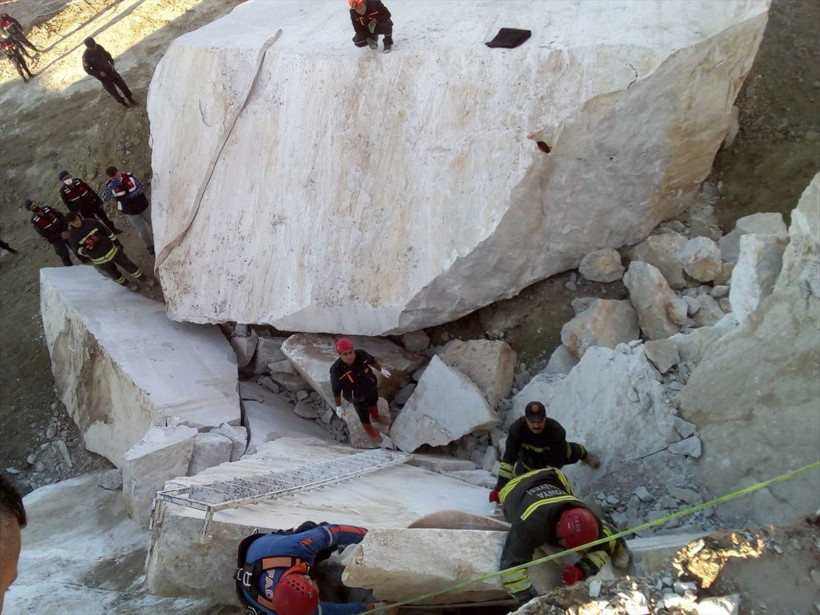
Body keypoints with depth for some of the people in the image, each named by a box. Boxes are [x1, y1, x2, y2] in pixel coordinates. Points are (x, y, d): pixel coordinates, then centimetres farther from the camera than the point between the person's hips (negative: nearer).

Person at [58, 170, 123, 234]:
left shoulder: (78, 181, -11)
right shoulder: (63, 191, -18)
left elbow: (91, 191, -2)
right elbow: (69, 205, -10)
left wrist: (99, 201, 2)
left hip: (93, 204, 3)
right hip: (84, 211, -3)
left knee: (104, 217, 16)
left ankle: (113, 229, 37)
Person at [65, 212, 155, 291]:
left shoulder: (90, 222, -11)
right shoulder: (73, 236, -15)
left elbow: (106, 231, -2)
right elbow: (78, 250, -7)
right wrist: (84, 250, -30)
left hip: (111, 250, 1)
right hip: (99, 260, -1)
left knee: (128, 265, 8)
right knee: (114, 274, 18)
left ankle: (143, 278, 29)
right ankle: (127, 283, 45)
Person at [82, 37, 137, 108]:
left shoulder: (99, 47, -4)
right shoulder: (86, 56, -17)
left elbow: (107, 54, 12)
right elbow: (87, 69, -13)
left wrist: (112, 64, -2)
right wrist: (99, 73, -21)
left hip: (110, 70, 4)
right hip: (103, 76, -4)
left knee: (122, 85, 6)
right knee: (113, 91, 4)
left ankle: (131, 100, 21)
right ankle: (123, 103, 22)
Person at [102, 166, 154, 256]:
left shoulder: (129, 176, -17)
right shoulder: (110, 185, -18)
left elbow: (142, 187, -10)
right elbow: (104, 198, -32)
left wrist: (134, 194, -27)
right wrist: (110, 187, -45)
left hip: (143, 206, 1)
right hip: (131, 212, -1)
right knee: (142, 231, 12)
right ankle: (149, 247, 41)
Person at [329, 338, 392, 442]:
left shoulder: (361, 354, -32)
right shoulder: (336, 370, -40)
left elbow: (371, 360, -7)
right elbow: (336, 390, -22)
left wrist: (381, 370, 10)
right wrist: (338, 407, -8)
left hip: (371, 387, 3)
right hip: (357, 397, -3)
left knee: (373, 402, 34)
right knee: (364, 415, 24)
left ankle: (375, 417, 69)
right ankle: (370, 431, 59)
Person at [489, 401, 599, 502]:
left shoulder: (557, 431, -44)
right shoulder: (516, 428, -42)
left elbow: (554, 462, -37)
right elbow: (509, 458, -42)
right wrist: (500, 488, -46)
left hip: (554, 453, 0)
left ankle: (584, 454, 65)